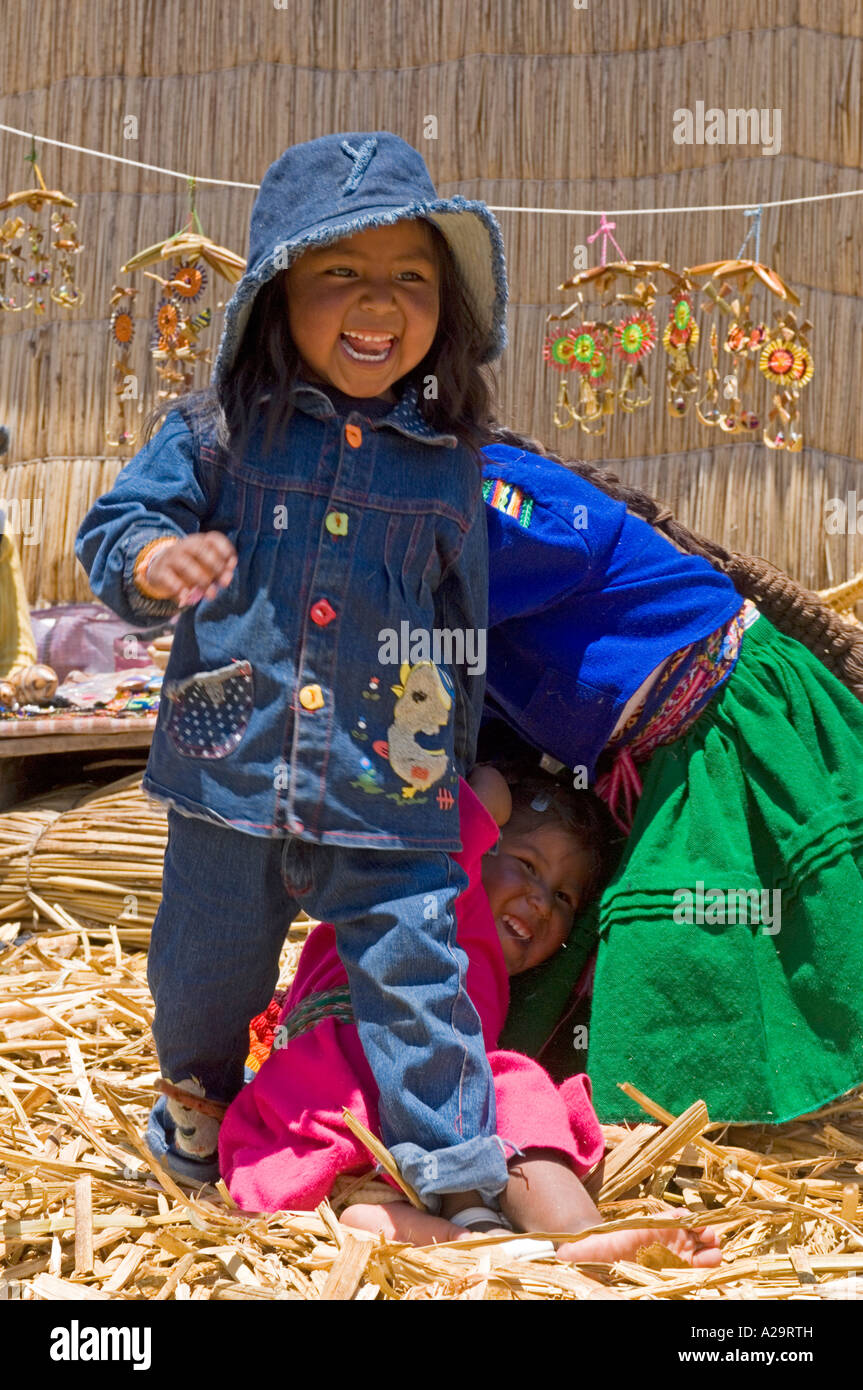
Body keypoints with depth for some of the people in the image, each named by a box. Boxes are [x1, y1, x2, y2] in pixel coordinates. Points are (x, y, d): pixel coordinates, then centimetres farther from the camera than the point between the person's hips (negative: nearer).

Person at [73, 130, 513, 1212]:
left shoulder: (449, 464, 1)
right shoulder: (217, 431, -4)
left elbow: (463, 624, 11)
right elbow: (113, 525, -1)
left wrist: (457, 755, 16)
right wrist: (152, 558, -25)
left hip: (389, 793, 0)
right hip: (230, 769, 1)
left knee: (417, 975, 0)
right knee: (205, 968, 19)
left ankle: (459, 1172, 18)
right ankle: (197, 1089, 50)